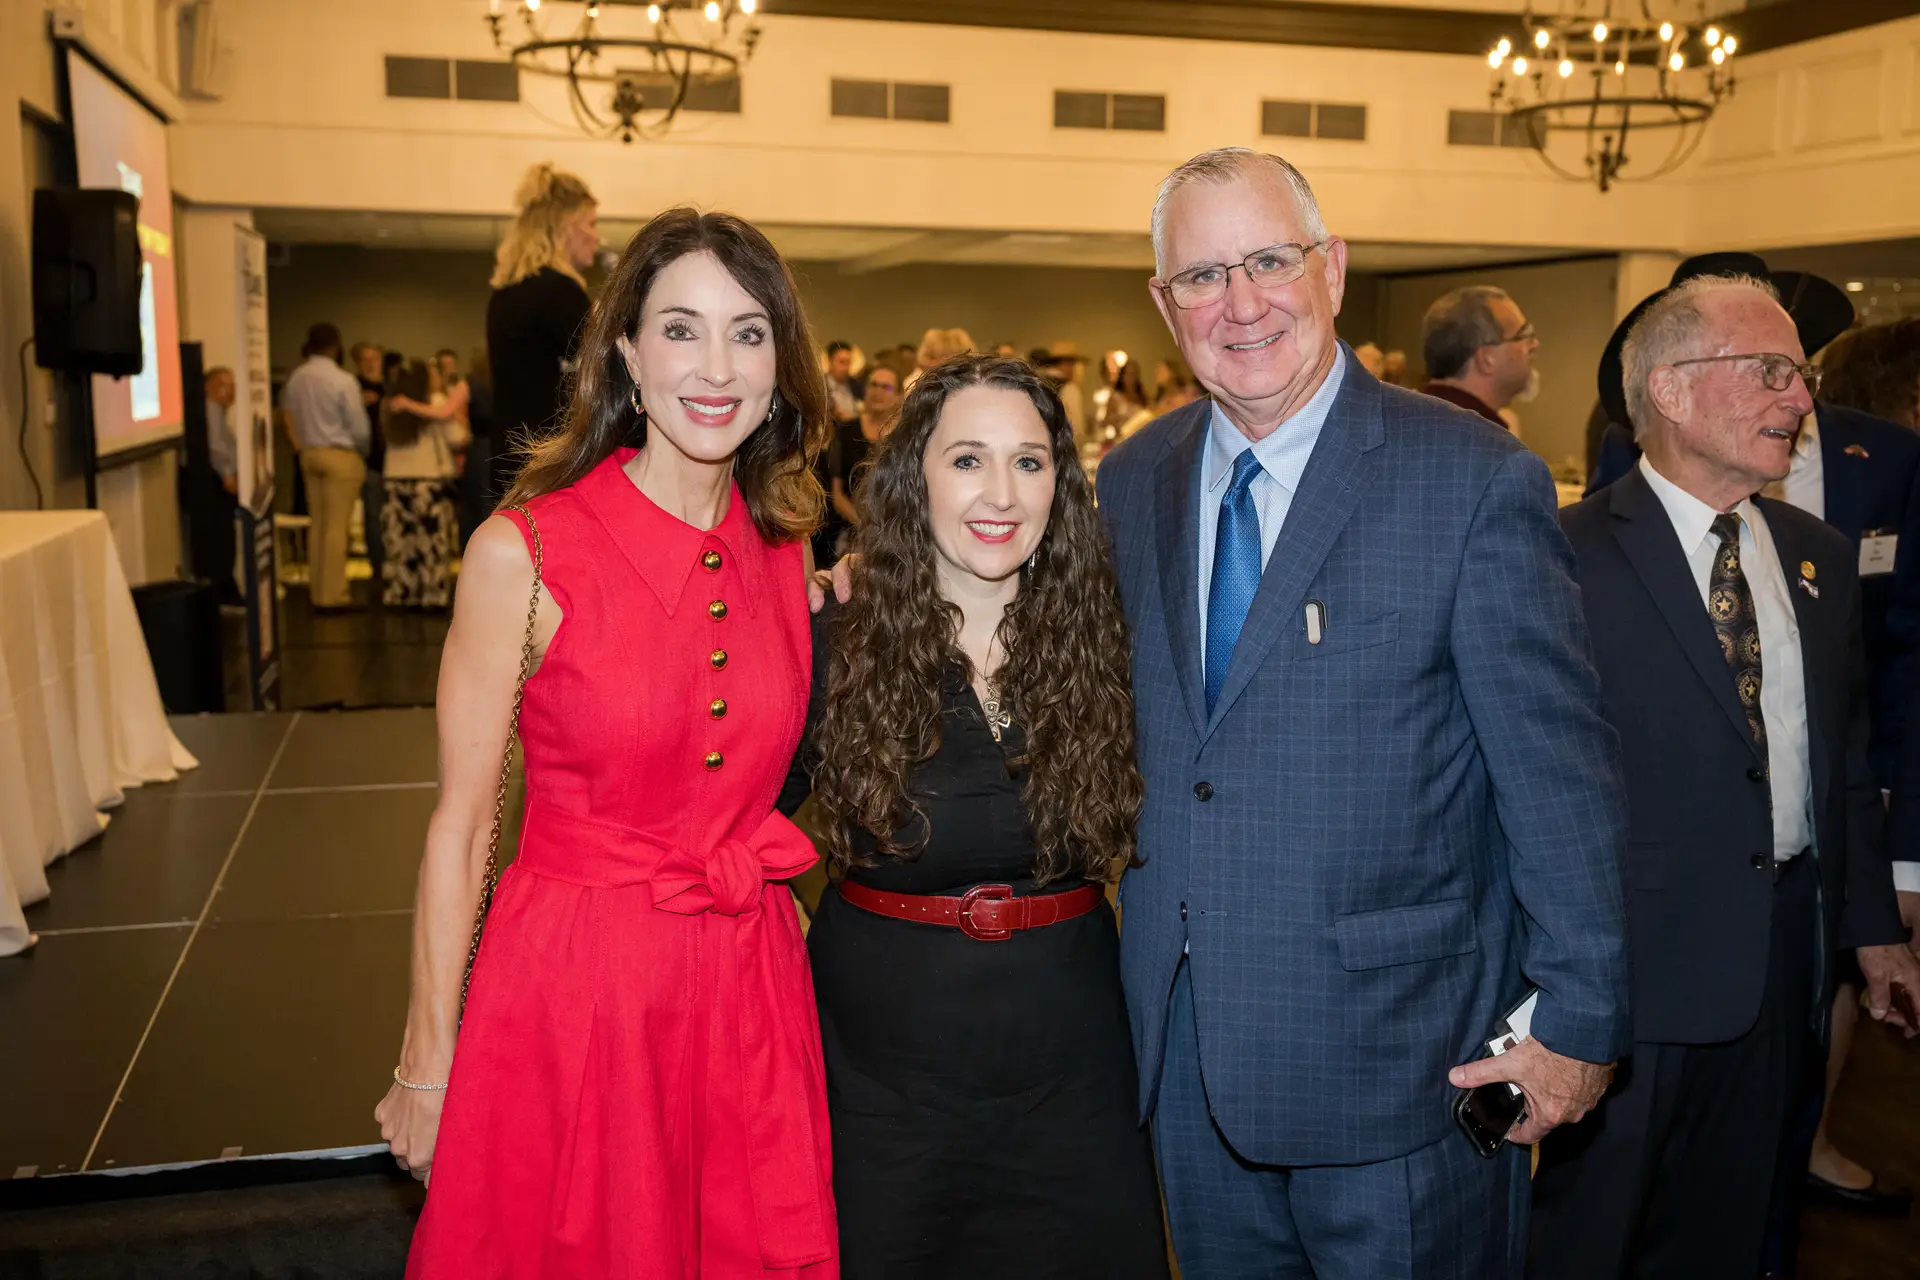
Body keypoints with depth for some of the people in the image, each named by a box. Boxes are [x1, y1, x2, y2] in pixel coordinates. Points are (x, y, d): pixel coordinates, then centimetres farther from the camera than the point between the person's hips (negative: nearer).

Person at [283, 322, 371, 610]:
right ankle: (333, 595, -3)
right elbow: (359, 427, -10)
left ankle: (318, 593, 14)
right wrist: (363, 452, 5)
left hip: (309, 454, 6)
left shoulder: (295, 379, 2)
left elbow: (289, 416, 9)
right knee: (336, 527, -4)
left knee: (318, 524, 11)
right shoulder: (343, 380, -14)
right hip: (341, 455, -6)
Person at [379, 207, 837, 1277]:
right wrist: (428, 1062, -2)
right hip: (570, 988, -4)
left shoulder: (786, 552, 1)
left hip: (748, 986, 4)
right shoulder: (523, 552, -13)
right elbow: (461, 826, -6)